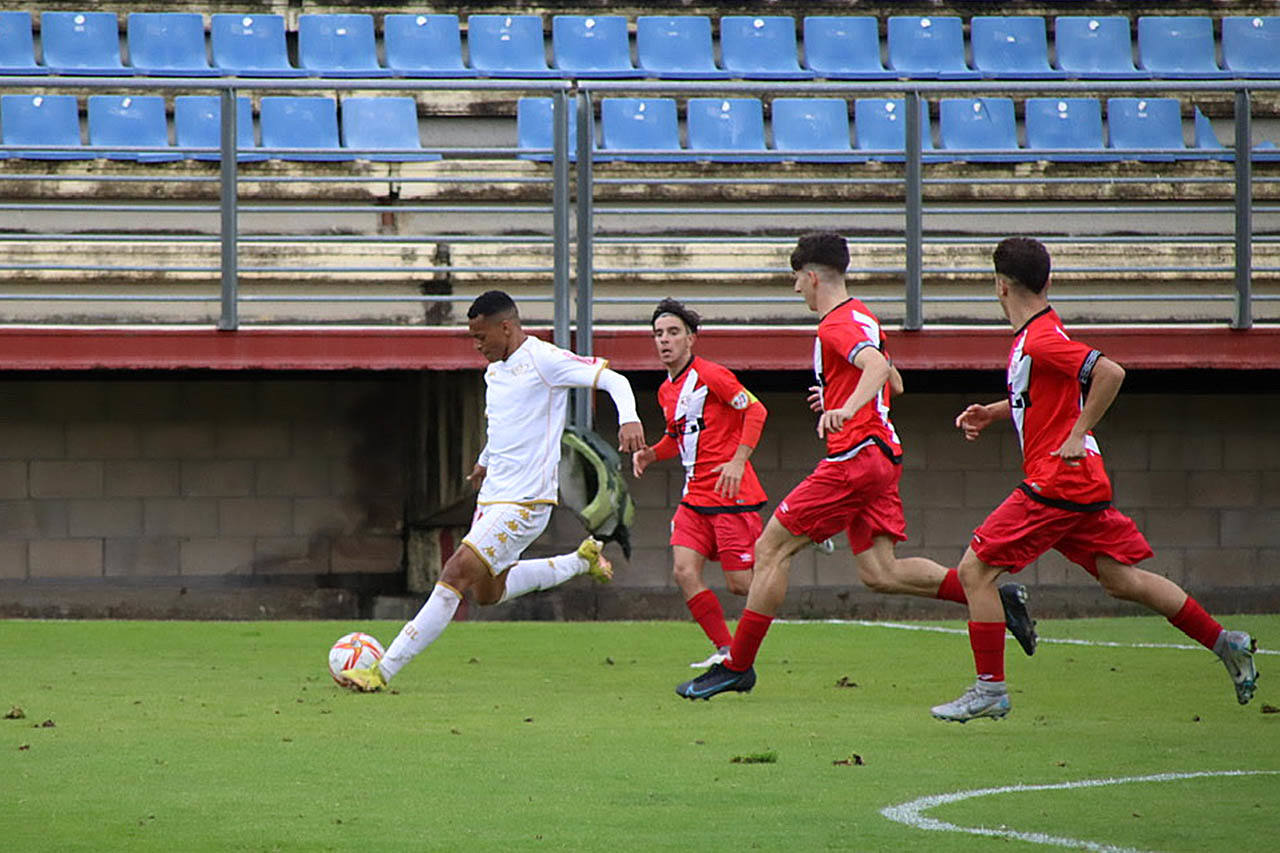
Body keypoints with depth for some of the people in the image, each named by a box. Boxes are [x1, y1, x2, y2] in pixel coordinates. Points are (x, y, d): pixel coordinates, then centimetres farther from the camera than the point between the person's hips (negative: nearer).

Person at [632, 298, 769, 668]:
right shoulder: (666, 392, 15)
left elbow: (755, 411, -15)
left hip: (731, 495, -7)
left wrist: (738, 460, -23)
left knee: (740, 584, -7)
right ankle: (724, 650, -3)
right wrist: (650, 454, 10)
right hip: (695, 496, 7)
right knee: (684, 571, -10)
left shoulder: (710, 376, -10)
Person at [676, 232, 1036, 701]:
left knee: (771, 549, -4)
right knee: (879, 572, 5)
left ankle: (737, 665, -1)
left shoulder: (837, 325, -11)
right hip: (882, 455, 10)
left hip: (854, 456, -10)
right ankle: (995, 597, -3)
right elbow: (893, 383, 29)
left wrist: (845, 410, -44)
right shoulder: (861, 318, 19)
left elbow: (878, 367, -30)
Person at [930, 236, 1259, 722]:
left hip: (1056, 484, -10)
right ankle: (1226, 644, 15)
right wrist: (991, 414, 18)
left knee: (975, 569, -6)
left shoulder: (1039, 339, -16)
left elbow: (1109, 373, -27)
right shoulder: (1033, 337, 13)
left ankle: (989, 689, -3)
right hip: (1082, 483, 10)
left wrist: (1077, 436, -21)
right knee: (1122, 580, 13)